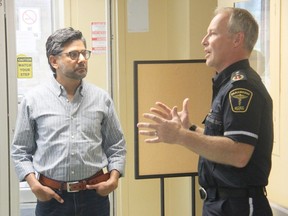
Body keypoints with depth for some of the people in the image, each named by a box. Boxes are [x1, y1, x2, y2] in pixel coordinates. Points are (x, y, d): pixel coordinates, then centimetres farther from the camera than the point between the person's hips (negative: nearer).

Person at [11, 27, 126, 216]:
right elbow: (20, 150, 5)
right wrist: (33, 183, -7)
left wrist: (114, 177, -4)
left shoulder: (101, 98, 4)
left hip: (95, 195, 1)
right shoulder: (33, 100, 1)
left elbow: (116, 146, 10)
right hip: (52, 196, -1)